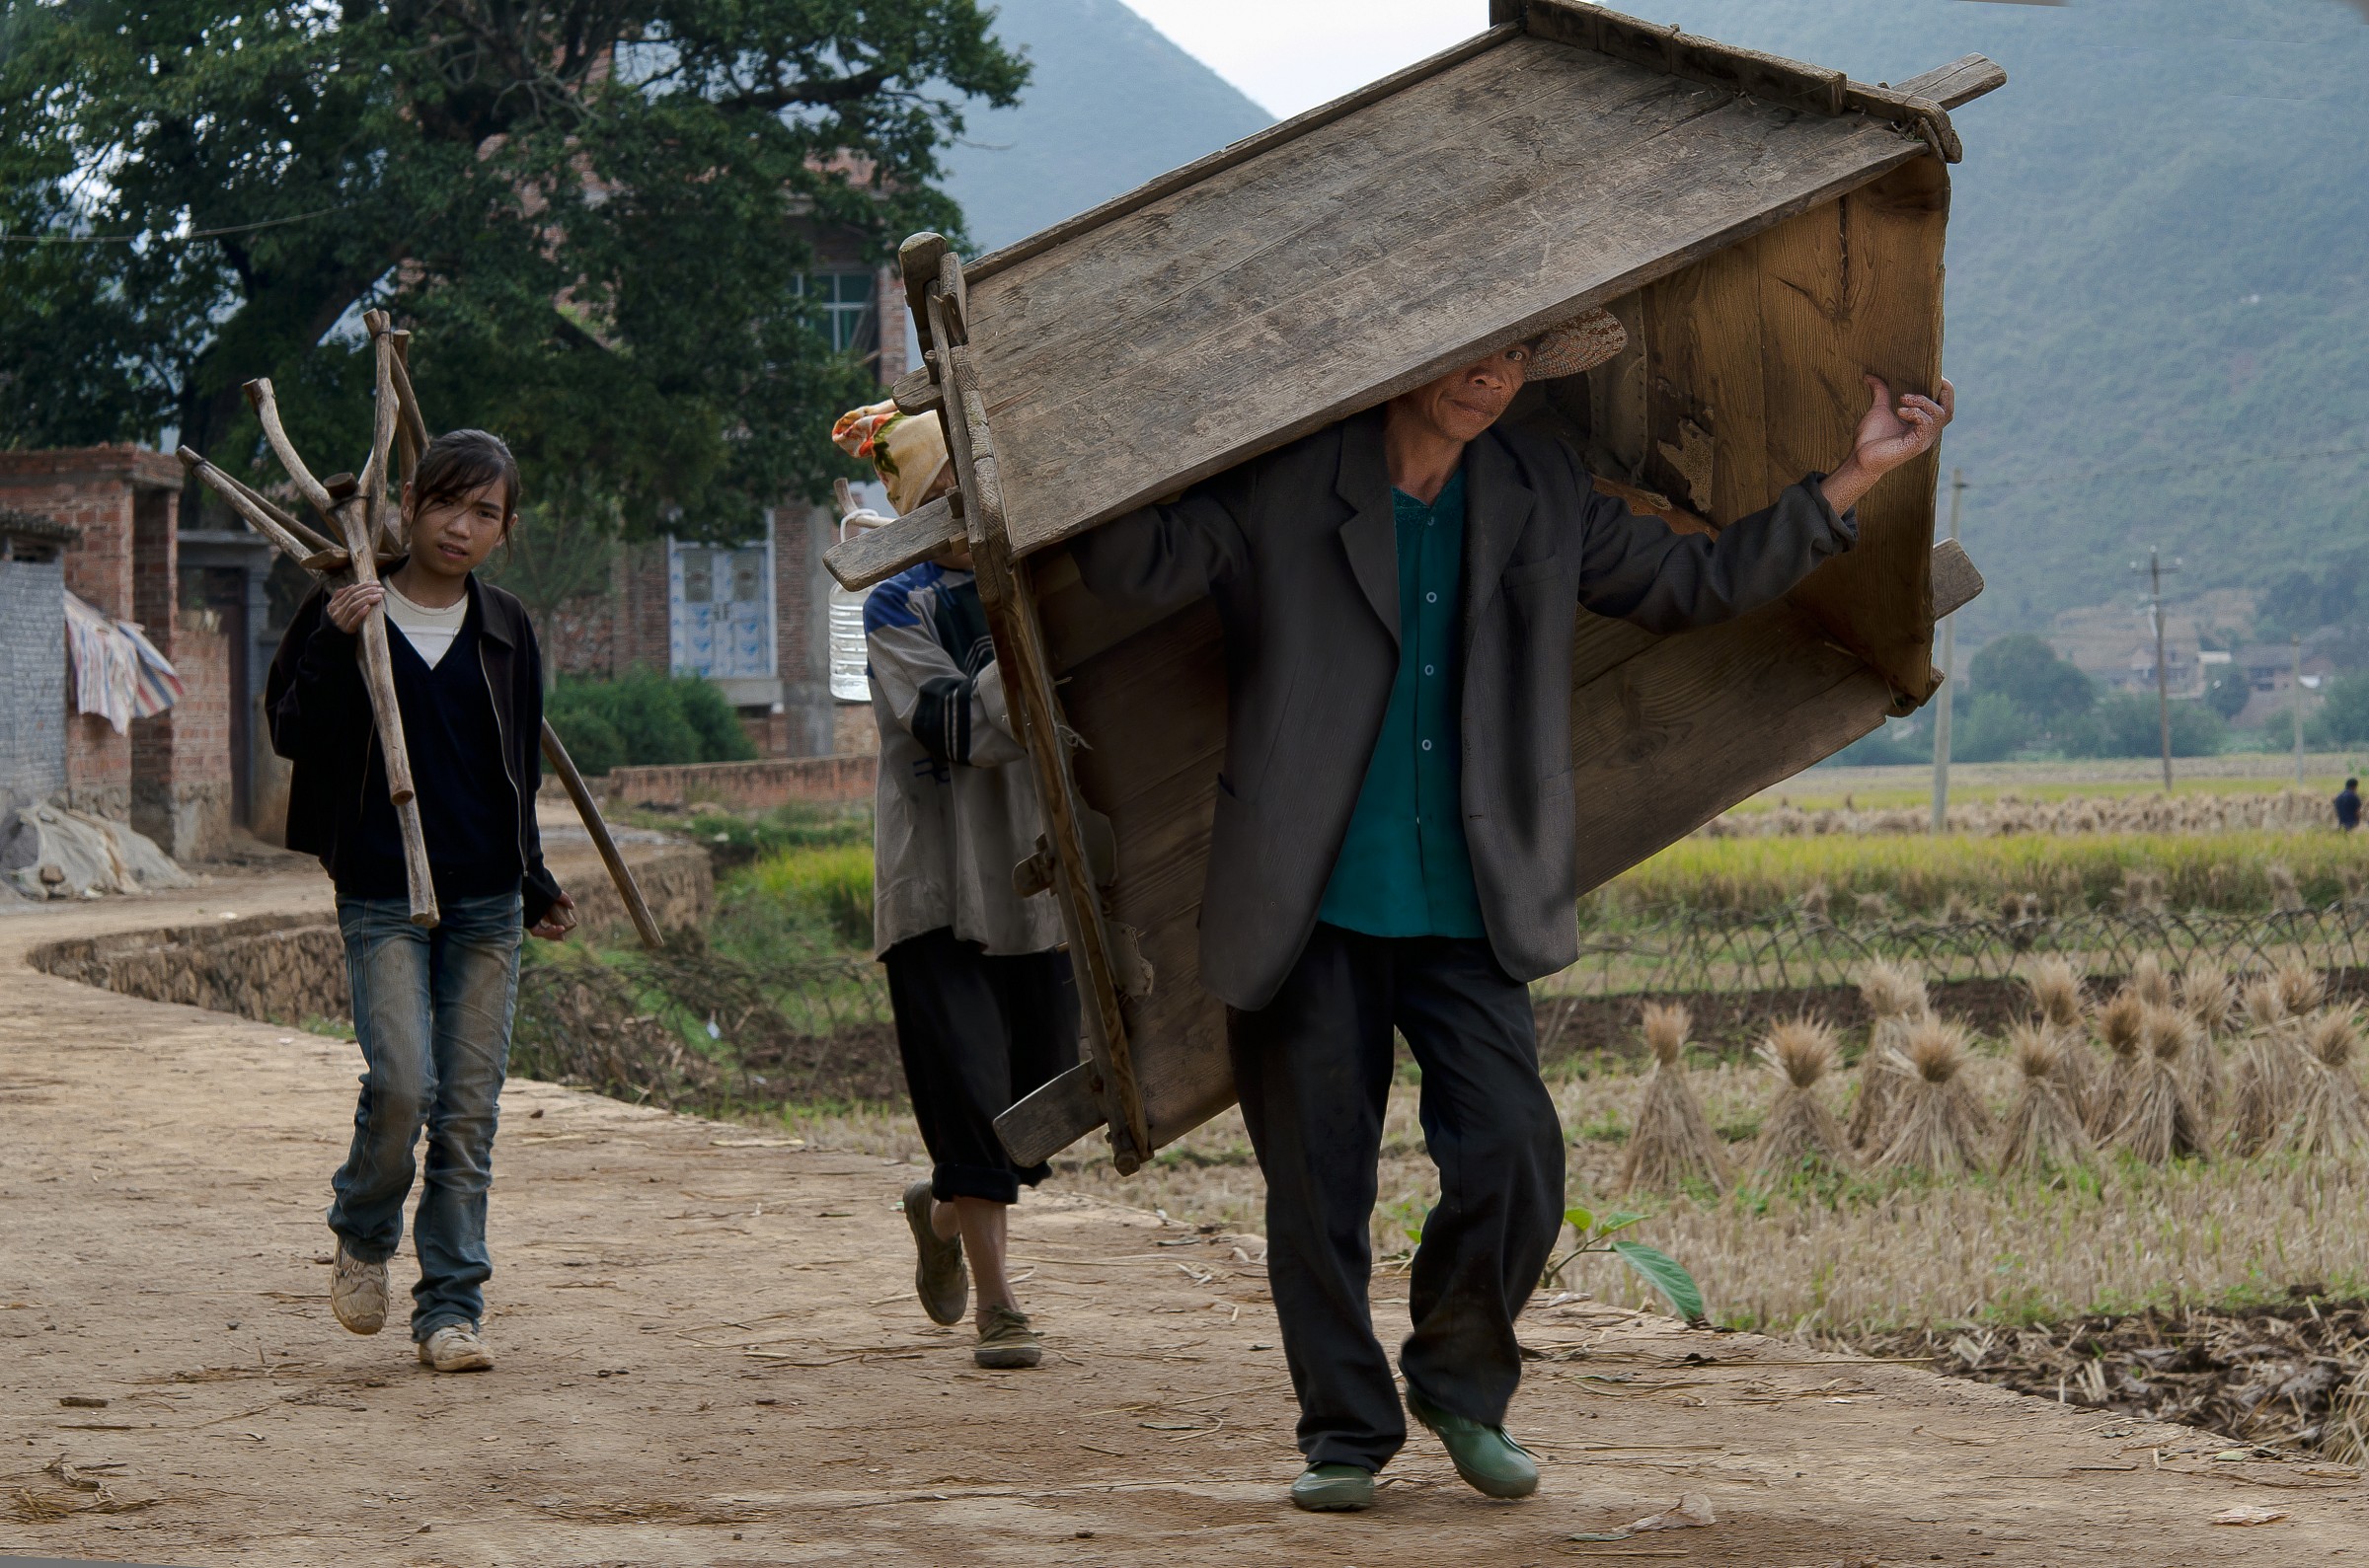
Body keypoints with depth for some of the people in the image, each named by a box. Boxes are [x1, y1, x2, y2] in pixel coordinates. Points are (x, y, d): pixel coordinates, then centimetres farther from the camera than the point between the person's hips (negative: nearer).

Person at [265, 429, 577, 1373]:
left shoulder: (504, 631, 11)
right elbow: (292, 733, -6)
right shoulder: (346, 612, 1)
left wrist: (536, 888, 23)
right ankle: (364, 1235, 12)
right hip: (382, 895, -3)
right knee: (401, 1083, -17)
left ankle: (451, 1306, 8)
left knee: (469, 1109, 0)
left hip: (486, 900, 3)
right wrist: (337, 644, -19)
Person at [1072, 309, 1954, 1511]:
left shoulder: (1543, 500, 9)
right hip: (1307, 913, -2)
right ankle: (1344, 1433, 20)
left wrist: (1856, 477, 14)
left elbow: (1697, 583, 18)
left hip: (1464, 913, 3)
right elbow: (1135, 565, -16)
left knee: (1513, 1164, -8)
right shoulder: (1283, 485, -4)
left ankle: (1461, 1389, 17)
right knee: (1318, 1187, 2)